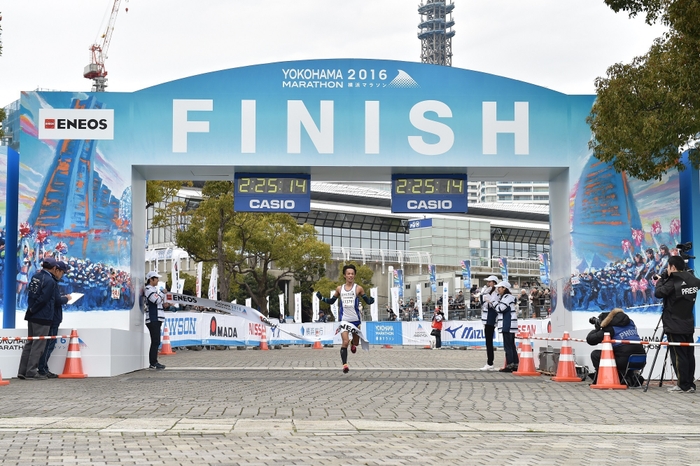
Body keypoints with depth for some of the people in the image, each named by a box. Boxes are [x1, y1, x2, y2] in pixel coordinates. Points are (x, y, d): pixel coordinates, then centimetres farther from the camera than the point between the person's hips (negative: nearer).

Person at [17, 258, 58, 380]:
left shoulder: (35, 276, 7)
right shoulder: (50, 281, -17)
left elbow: (30, 289, 13)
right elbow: (43, 299, -21)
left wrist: (31, 310, 10)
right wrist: (32, 310, -9)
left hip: (32, 316, 8)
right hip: (43, 317, -8)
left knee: (29, 343, 15)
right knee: (38, 345, -2)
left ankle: (22, 371, 16)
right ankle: (31, 372, -1)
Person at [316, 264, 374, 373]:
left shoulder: (358, 288, -1)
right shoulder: (340, 289, 7)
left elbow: (367, 301, -2)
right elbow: (331, 301, 18)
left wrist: (370, 300, -24)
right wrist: (322, 298, 3)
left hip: (356, 319, 0)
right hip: (344, 319, 0)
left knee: (355, 343, 12)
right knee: (345, 342, -15)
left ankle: (353, 344, 49)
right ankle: (344, 364, -11)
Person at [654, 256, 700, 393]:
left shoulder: (673, 282, -15)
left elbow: (658, 293, -11)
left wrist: (660, 281, 4)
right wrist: (664, 280, 13)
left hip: (675, 327, -7)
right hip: (689, 325, 7)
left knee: (678, 356, -3)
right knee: (689, 355, 9)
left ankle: (684, 385, -3)